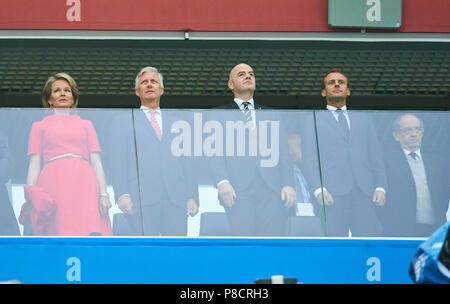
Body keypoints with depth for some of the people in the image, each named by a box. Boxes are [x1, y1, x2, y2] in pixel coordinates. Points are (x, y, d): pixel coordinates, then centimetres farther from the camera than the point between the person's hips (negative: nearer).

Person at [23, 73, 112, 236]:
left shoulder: (85, 124, 24)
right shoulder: (39, 126, 21)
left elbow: (96, 161, 14)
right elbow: (34, 163, 12)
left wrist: (103, 194, 0)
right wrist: (30, 198, -2)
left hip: (83, 183, 1)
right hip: (53, 183, -1)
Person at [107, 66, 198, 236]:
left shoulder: (176, 119, 24)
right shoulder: (123, 121, 16)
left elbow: (187, 160, 18)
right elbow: (118, 162, 7)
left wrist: (192, 197, 6)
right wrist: (122, 195, -9)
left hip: (176, 199, 3)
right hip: (142, 200, -2)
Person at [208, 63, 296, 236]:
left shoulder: (270, 115, 26)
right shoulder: (220, 114, 18)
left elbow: (283, 152, 18)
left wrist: (288, 184, 2)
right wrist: (222, 181, -13)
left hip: (272, 187, 2)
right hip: (238, 189, -2)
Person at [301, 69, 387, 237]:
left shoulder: (363, 119, 25)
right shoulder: (313, 121, 16)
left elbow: (375, 157, 19)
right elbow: (310, 159, 6)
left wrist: (380, 187, 3)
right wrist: (319, 190, -10)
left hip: (364, 193, 2)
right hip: (333, 195, -2)